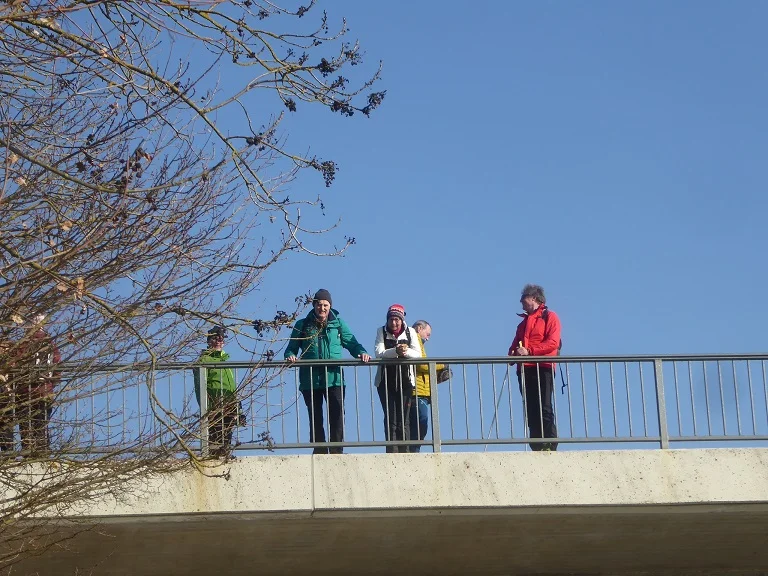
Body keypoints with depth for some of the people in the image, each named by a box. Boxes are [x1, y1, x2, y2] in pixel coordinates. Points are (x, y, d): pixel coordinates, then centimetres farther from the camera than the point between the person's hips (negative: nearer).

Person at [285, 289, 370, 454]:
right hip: (310, 380, 1)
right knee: (315, 417, 5)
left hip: (334, 378, -1)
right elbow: (291, 348, 11)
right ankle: (319, 451, 10)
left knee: (337, 414, -11)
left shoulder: (337, 323, 12)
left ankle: (337, 450, -8)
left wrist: (361, 353, -9)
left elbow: (351, 343, 11)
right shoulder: (303, 325, 10)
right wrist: (290, 356, -11)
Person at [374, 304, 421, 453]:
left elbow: (418, 354, -3)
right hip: (386, 382, -1)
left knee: (404, 419, 0)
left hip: (405, 381, 1)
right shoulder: (381, 332, 2)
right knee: (391, 419, -7)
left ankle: (404, 451, 2)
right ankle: (392, 452, -8)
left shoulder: (410, 332, 6)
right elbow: (379, 353, -12)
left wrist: (407, 351, -25)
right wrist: (396, 351, -29)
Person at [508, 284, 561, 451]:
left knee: (545, 409, -13)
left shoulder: (549, 317, 6)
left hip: (543, 368, -6)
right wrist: (512, 353, -1)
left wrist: (529, 351, -15)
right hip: (525, 369, 6)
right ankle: (537, 448, -2)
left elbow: (553, 343, -7)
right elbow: (516, 344, 24)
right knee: (531, 411, 0)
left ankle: (550, 446, -15)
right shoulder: (523, 322, 28)